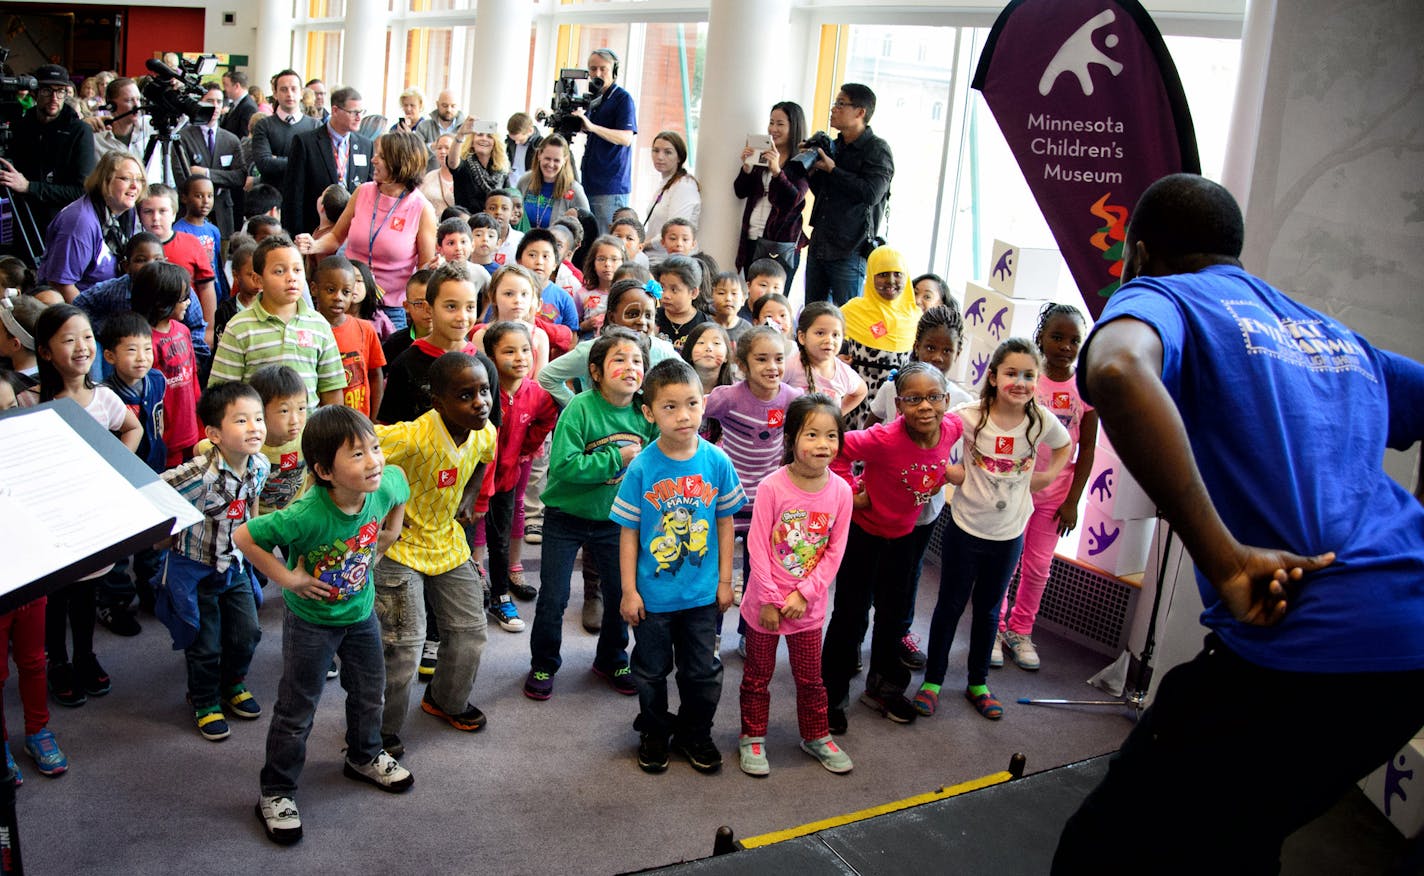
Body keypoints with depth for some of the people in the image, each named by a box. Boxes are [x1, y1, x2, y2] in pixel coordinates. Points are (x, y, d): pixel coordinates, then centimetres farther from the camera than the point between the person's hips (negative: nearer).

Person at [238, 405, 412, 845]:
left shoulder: (386, 486, -22)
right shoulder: (307, 516, -36)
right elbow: (243, 537, -29)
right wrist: (288, 578, -23)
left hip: (361, 611, 5)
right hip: (312, 620, -5)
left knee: (370, 692, 22)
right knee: (296, 711, 7)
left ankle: (365, 757, 48)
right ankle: (276, 793, 25)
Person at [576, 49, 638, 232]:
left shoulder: (623, 98, -7)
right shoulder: (594, 98, 17)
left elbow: (626, 138, -21)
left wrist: (592, 126, -30)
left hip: (611, 186, -8)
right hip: (589, 183, 8)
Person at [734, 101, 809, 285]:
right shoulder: (760, 155, 13)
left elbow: (795, 199, -16)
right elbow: (740, 192, 10)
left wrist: (776, 170, -28)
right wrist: (747, 167, -8)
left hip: (780, 243, -6)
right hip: (752, 238, 6)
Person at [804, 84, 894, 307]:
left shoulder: (877, 149, -7)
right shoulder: (835, 146, 16)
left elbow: (871, 193, -21)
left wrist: (832, 169, -14)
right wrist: (812, 169, 3)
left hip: (850, 251, -8)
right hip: (819, 245, 8)